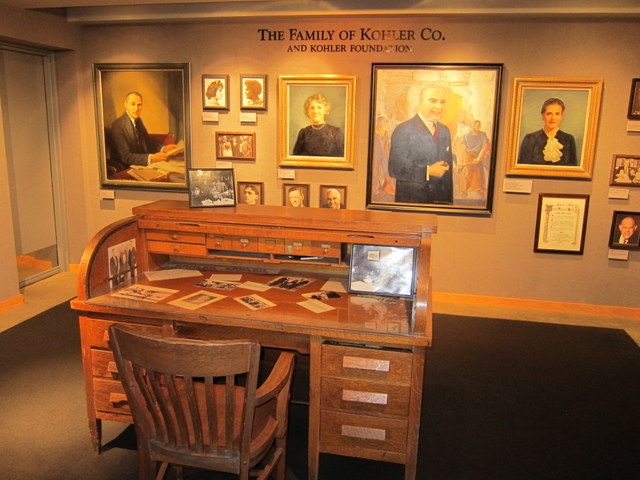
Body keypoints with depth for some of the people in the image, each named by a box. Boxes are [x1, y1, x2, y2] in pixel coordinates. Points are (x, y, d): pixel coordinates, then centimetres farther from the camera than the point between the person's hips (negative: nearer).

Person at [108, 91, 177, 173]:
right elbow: (126, 157, -22)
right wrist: (151, 158, -35)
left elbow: (149, 143, 16)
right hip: (124, 170, -7)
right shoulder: (118, 125, -15)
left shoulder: (138, 120, 9)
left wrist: (163, 148, -5)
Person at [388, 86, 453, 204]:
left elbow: (448, 171, 16)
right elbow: (395, 168, -19)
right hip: (410, 201, -6)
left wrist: (449, 201, 13)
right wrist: (427, 171, -26)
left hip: (441, 200, 6)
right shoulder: (403, 130, -10)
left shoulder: (445, 131, 12)